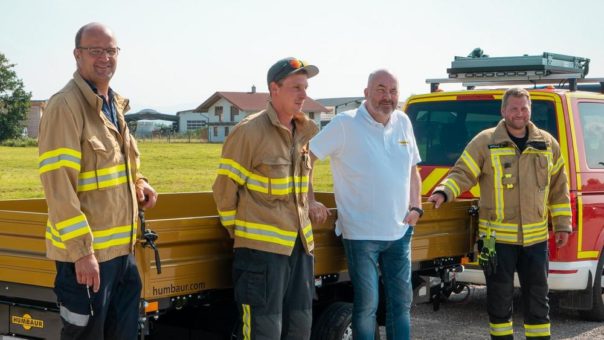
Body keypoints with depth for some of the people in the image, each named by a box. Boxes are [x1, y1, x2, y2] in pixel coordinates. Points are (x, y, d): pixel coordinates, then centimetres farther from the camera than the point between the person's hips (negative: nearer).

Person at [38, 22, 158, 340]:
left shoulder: (114, 104, 12)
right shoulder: (65, 105, -15)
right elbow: (58, 184, -21)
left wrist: (138, 183, 5)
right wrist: (82, 250, -23)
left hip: (121, 247, 9)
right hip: (85, 251, -8)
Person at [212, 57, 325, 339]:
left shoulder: (307, 132, 10)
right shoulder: (249, 131, -12)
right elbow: (225, 188, -5)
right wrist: (240, 232, 2)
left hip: (300, 245, 7)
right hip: (262, 247, -7)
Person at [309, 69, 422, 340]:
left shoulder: (403, 122, 7)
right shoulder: (346, 124, -11)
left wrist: (416, 207, 6)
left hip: (400, 232, 6)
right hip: (361, 234, -5)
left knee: (401, 301, 13)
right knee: (367, 305, 1)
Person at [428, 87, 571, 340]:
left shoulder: (548, 144, 8)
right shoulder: (485, 142, -3)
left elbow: (559, 189, 13)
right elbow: (462, 174, -6)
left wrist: (562, 225, 11)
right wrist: (443, 192, -25)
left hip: (535, 237, 3)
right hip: (498, 236, -3)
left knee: (537, 297, 10)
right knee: (500, 298, 6)